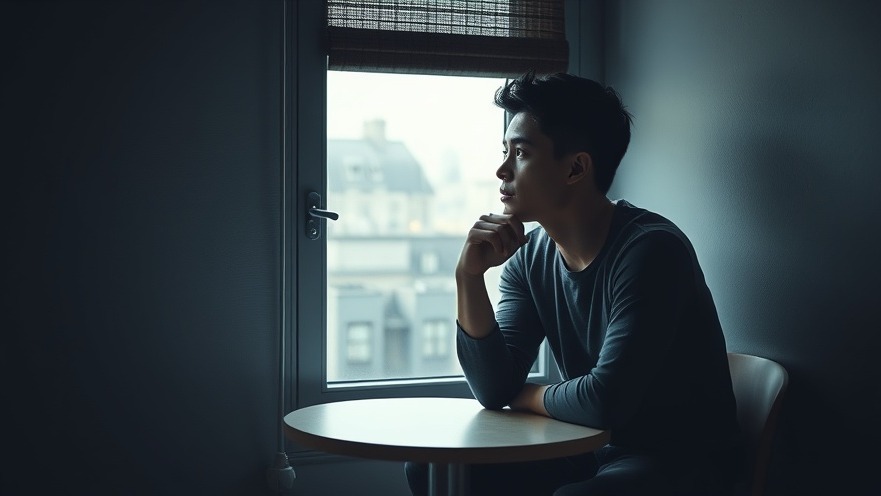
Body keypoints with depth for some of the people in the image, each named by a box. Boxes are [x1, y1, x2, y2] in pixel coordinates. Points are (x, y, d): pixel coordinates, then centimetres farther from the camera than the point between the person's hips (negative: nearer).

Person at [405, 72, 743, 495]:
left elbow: (606, 401, -27)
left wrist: (528, 397, -7)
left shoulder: (650, 250, -21)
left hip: (683, 460, -7)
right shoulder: (529, 257, 1)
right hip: (591, 451, 7)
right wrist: (469, 277, -15)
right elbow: (494, 390, -4)